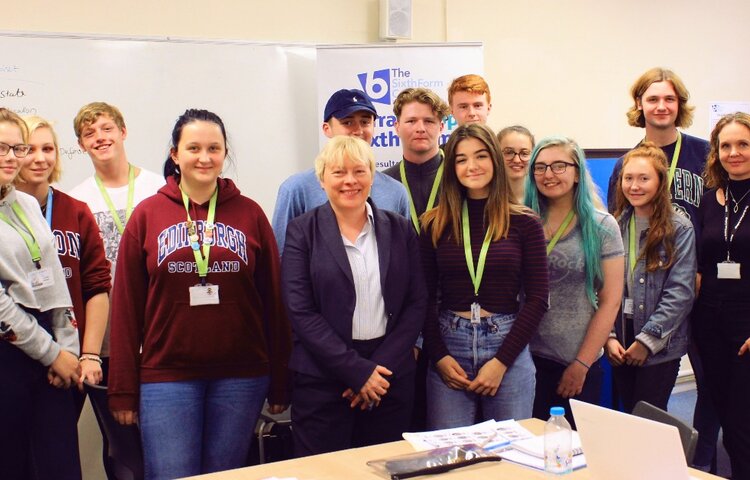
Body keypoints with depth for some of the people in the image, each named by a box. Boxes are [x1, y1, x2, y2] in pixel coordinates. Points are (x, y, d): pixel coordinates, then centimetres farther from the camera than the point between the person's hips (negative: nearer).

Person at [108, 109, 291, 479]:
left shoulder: (250, 214, 4)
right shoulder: (147, 215, 3)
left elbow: (273, 301, 5)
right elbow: (126, 306, 3)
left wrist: (279, 383, 3)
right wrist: (123, 390, 0)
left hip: (241, 376, 1)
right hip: (166, 376, -1)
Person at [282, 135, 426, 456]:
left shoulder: (400, 230, 8)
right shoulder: (303, 232, -1)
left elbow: (416, 303, 3)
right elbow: (301, 312, -8)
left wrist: (382, 367, -9)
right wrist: (357, 370, -13)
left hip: (391, 375, 3)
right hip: (322, 380, -2)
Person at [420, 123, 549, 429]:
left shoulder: (524, 223, 0)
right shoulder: (434, 224, 3)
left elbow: (537, 298, -2)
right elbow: (425, 298, 4)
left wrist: (501, 361, -8)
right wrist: (439, 356, -8)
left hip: (507, 347, 0)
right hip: (448, 348, 1)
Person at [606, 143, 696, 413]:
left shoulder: (679, 230, -5)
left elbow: (681, 293, -11)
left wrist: (647, 340, -14)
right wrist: (608, 336, -8)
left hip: (660, 346, -3)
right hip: (620, 344, 4)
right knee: (628, 414, 11)